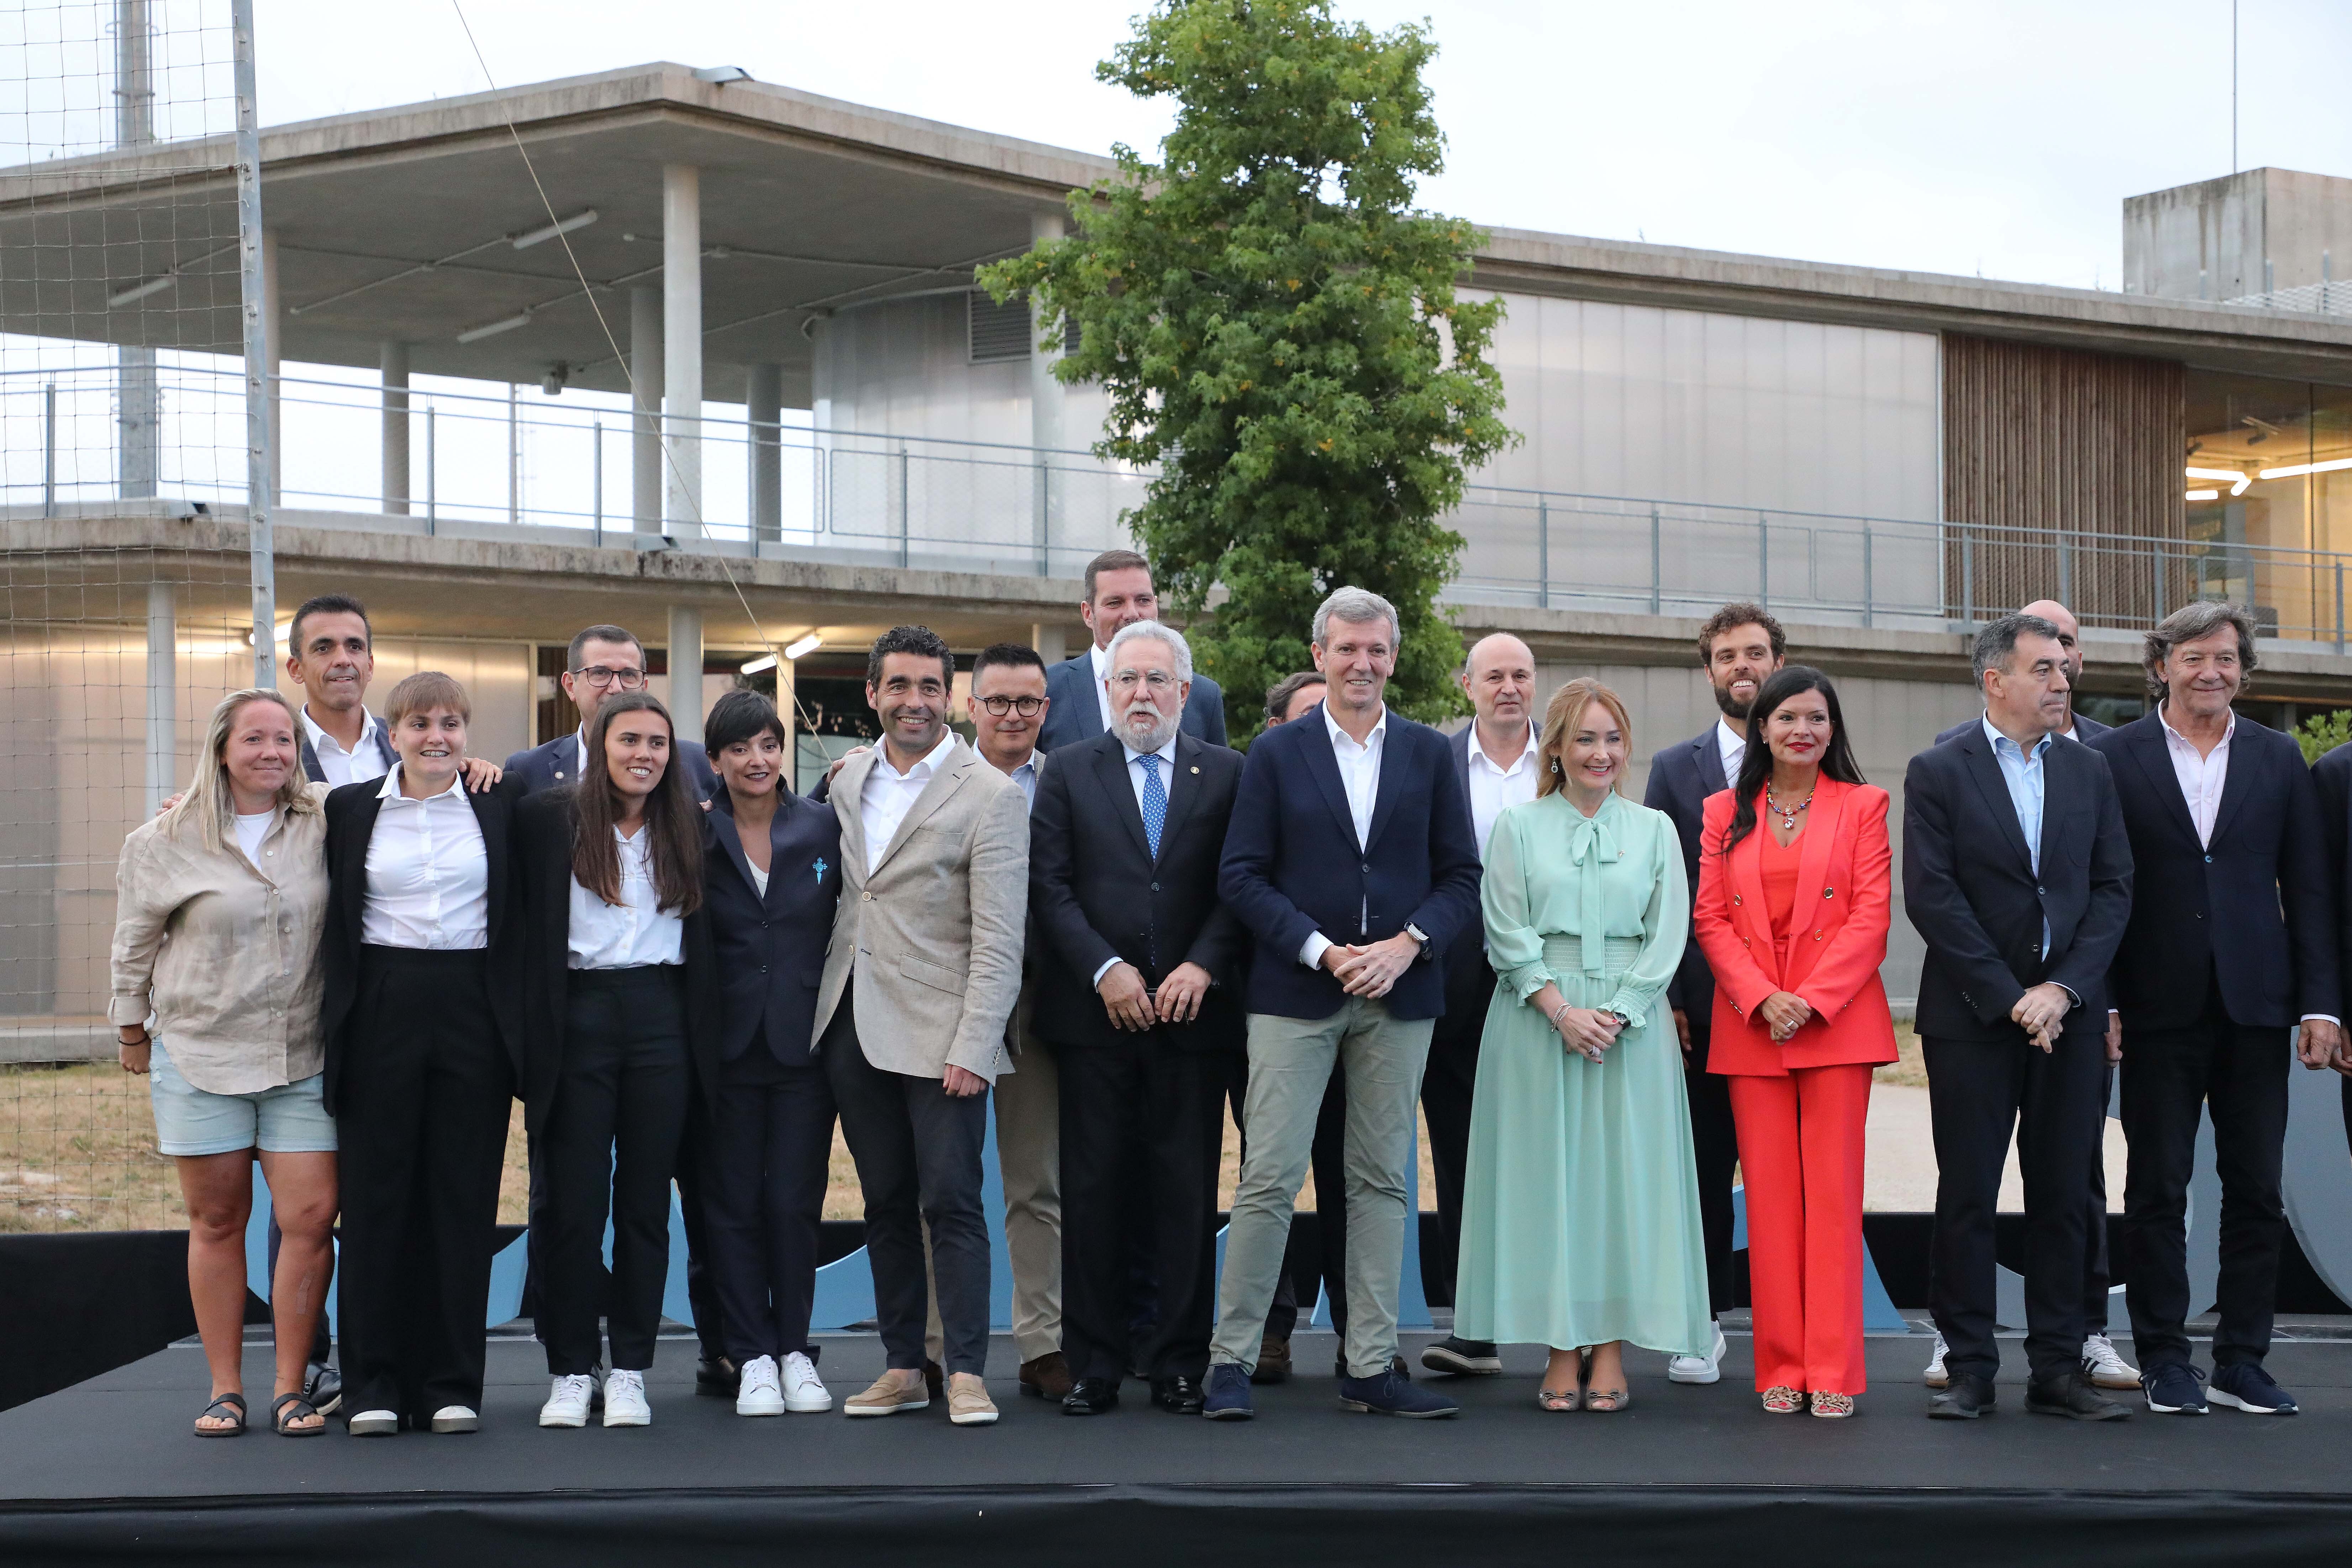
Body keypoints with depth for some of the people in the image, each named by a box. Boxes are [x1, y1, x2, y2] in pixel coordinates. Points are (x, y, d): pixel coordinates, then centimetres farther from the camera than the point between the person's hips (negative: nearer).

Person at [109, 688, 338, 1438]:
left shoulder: (324, 824, 4)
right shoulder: (164, 842, 1)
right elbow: (134, 948, 10)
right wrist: (134, 1034, 14)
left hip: (303, 1059, 1)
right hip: (199, 1055, -1)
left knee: (311, 1217, -6)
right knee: (217, 1221, 5)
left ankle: (291, 1389, 5)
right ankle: (225, 1390, 14)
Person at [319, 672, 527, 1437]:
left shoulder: (501, 804, 6)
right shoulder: (350, 808, 6)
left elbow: (523, 918, 9)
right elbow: (333, 923, 9)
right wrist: (337, 1023, 2)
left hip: (475, 1014, 0)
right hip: (382, 1010, 0)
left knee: (464, 1199, 2)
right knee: (376, 1197, 1)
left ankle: (453, 1384, 9)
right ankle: (376, 1386, 8)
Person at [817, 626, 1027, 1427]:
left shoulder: (991, 796, -7)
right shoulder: (847, 779, 11)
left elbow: (999, 939, -11)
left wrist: (972, 1050, -17)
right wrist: (822, 1007, 11)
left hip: (937, 1030, -5)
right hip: (851, 1024, 6)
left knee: (951, 1203, -5)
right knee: (886, 1204, 10)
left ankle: (965, 1371, 1)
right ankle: (903, 1366, 17)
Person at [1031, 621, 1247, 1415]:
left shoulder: (1226, 774, 9)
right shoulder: (1070, 772, 8)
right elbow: (1050, 887, 1)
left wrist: (1203, 967, -11)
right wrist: (1105, 970, -10)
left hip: (1192, 1013, 0)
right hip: (1095, 1015, 0)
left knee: (1187, 1193, 1)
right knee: (1093, 1192, 2)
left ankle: (1180, 1364, 9)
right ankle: (1095, 1364, 9)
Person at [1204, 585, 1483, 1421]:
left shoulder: (1429, 753, 9)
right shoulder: (1277, 753, 4)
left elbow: (1462, 875, 7)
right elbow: (1240, 876, -2)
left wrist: (1409, 944, -10)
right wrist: (1321, 951, -12)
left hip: (1399, 996, 2)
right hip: (1295, 994, -2)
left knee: (1382, 1181, 7)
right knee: (1270, 1178, -6)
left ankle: (1371, 1367, 12)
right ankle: (1230, 1360, 2)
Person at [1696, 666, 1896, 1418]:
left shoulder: (1862, 807, 6)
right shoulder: (1726, 812, 11)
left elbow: (1871, 915, -2)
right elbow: (1710, 917, 5)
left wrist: (1812, 999, -12)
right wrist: (1761, 997, -9)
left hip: (1838, 1018, -2)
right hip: (1749, 1025, 2)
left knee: (1834, 1190, -3)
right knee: (1769, 1192, 2)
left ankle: (1833, 1370, 0)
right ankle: (1782, 1366, 8)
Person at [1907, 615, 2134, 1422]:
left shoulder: (2089, 771, 11)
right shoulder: (1937, 773, -1)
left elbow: (2114, 887, 5)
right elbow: (1931, 898, -8)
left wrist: (2064, 987, -8)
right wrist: (2009, 997, -12)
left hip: (2067, 1013, 4)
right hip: (1972, 1018, -3)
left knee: (2063, 1196, 6)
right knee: (1967, 1198, 0)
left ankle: (2057, 1368, 12)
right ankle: (1970, 1369, 7)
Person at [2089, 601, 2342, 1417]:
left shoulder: (2280, 760, 9)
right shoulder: (2113, 758, 1)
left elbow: (2310, 889, 8)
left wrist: (2321, 1004, 1)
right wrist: (2098, 1002, -7)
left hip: (2254, 1006, 2)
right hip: (2158, 1007, -2)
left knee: (2257, 1190, 5)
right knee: (2157, 1189, 3)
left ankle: (2243, 1360, 13)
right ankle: (2165, 1359, 12)